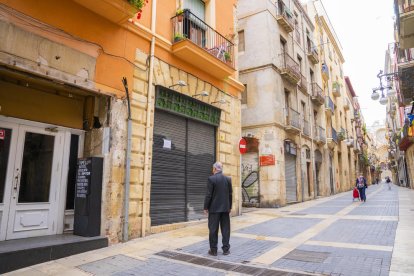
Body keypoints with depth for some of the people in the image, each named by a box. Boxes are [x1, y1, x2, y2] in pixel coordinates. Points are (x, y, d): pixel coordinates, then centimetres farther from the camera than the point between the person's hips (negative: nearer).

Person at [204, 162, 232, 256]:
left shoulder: (211, 179, -11)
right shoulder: (228, 179, 3)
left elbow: (208, 194, -12)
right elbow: (230, 194, 7)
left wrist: (206, 207, -4)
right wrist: (230, 207, 16)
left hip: (214, 208, -4)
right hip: (225, 208, 4)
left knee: (213, 229, 4)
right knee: (225, 229, 10)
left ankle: (213, 250, 10)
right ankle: (226, 249, 15)